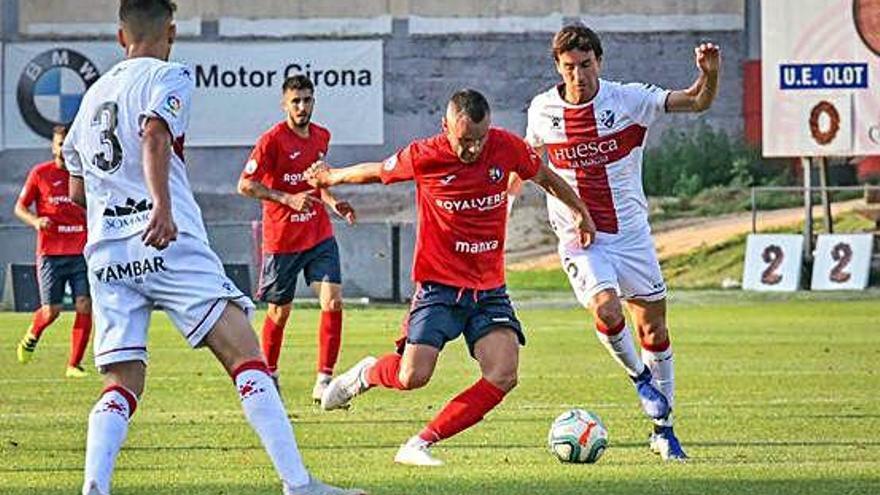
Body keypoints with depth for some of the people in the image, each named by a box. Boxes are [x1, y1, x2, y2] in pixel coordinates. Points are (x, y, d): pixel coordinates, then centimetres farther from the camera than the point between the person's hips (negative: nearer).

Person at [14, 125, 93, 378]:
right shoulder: (40, 174, 2)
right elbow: (20, 207, 8)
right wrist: (36, 221, -12)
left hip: (81, 252, 2)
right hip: (50, 253, -2)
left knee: (84, 306, -10)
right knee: (51, 310, -4)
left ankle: (74, 365, -2)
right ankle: (32, 335, 31)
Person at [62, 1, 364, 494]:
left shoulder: (94, 94, 23)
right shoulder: (169, 77, 3)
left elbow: (76, 190, 28)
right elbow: (154, 137, -17)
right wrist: (162, 209, -31)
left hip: (106, 254, 6)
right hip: (170, 244, -6)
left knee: (123, 385, 8)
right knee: (247, 356, -9)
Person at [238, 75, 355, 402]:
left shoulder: (321, 136, 7)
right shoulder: (273, 140, -12)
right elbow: (245, 185, -15)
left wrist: (333, 203, 6)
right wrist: (288, 199, -23)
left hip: (319, 235, 4)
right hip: (281, 238, -4)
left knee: (333, 301, -12)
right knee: (280, 312, 8)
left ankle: (324, 382, -9)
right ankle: (268, 374, 31)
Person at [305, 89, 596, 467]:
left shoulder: (508, 148, -6)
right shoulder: (423, 157, -12)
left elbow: (545, 177, 14)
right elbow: (375, 172, 7)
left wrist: (580, 212, 24)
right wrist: (330, 178, 22)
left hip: (490, 289, 3)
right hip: (439, 284, -3)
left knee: (504, 375, -17)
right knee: (413, 376, -16)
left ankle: (420, 445, -10)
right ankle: (367, 374, 20)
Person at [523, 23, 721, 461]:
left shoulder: (629, 100, -8)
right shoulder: (542, 110, -3)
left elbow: (698, 102, -12)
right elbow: (530, 157, 19)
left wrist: (710, 74, -31)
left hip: (631, 233, 1)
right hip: (579, 239, -1)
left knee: (654, 329, 6)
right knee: (606, 310, -26)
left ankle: (663, 430, 20)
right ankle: (638, 375, 6)